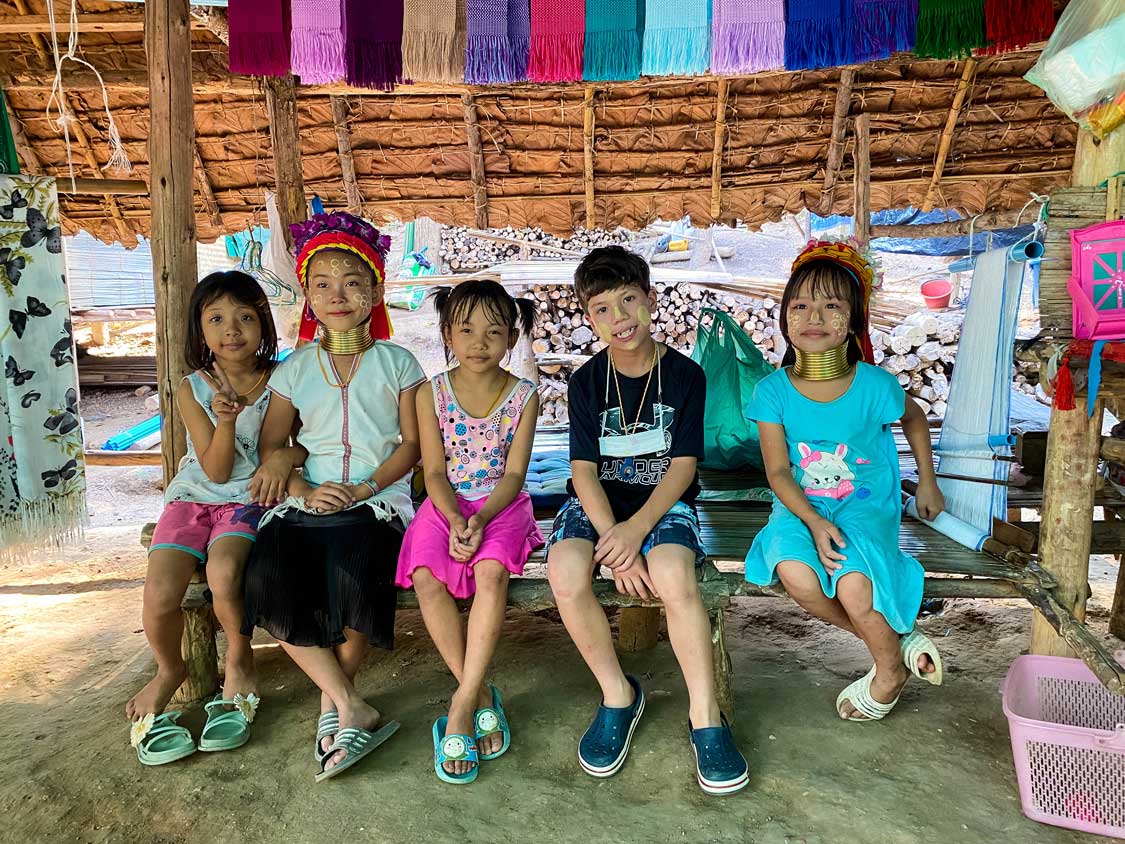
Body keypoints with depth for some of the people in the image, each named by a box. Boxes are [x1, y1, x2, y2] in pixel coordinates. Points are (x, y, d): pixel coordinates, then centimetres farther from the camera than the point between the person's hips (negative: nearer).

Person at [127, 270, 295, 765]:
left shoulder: (280, 380, -2)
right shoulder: (192, 390, -1)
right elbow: (216, 470, -6)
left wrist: (287, 455, -21)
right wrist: (225, 420, -24)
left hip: (250, 502, -2)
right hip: (194, 498, 2)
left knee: (223, 572, -32)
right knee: (160, 595, -19)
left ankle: (239, 660, -2)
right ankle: (169, 671, 16)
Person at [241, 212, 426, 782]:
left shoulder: (396, 362, 7)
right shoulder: (295, 368, 13)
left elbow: (411, 442, 3)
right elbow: (272, 445, 10)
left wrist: (364, 488, -12)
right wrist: (302, 490, -9)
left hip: (377, 499, -3)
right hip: (308, 499, 3)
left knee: (353, 578, -32)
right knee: (267, 581, -26)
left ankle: (333, 700, -4)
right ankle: (353, 708, -16)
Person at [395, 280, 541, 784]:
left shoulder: (523, 396, -1)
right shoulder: (432, 394, 1)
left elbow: (514, 473, -5)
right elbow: (435, 471, -2)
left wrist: (480, 519, -21)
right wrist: (455, 520, -20)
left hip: (501, 505, -1)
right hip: (446, 504, 1)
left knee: (491, 570, -32)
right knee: (426, 576, -27)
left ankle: (462, 705, -22)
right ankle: (481, 696, -14)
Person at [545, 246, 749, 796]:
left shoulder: (684, 375, -1)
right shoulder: (586, 381, 1)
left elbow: (683, 466, -6)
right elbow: (584, 471, -6)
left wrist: (636, 530, -23)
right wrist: (615, 548, -20)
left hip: (662, 502, -1)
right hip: (598, 503, 2)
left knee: (673, 575, -34)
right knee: (565, 573, -30)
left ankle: (706, 717, -15)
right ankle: (618, 694, -6)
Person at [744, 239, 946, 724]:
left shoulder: (874, 385, -11)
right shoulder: (773, 391, -9)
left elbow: (914, 419, 13)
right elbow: (778, 472, -9)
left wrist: (927, 483, 17)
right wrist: (814, 522, -22)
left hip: (866, 506, -1)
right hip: (801, 506, 1)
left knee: (854, 586, -28)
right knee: (796, 575, -29)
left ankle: (890, 672, 8)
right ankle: (897, 638, -1)